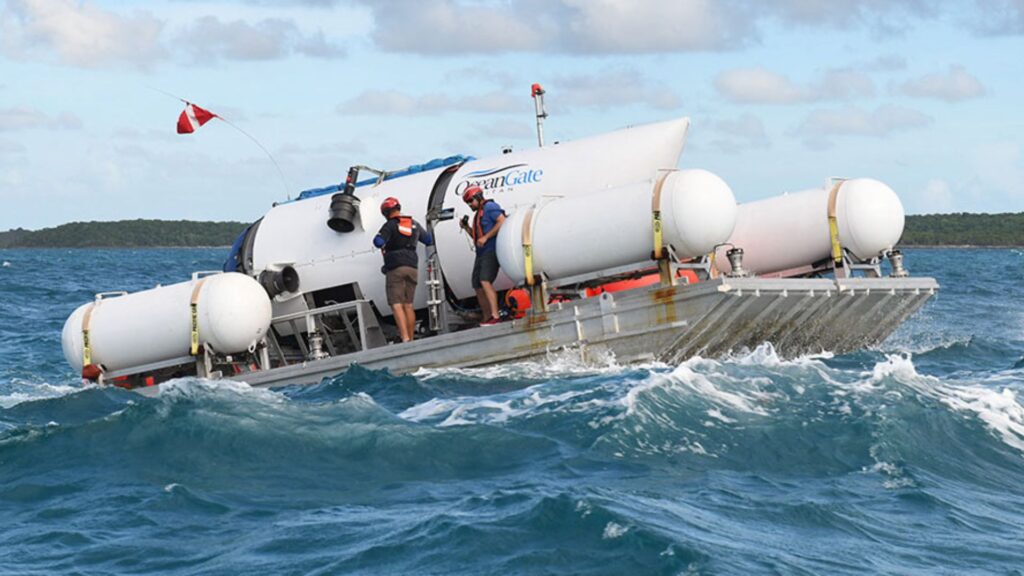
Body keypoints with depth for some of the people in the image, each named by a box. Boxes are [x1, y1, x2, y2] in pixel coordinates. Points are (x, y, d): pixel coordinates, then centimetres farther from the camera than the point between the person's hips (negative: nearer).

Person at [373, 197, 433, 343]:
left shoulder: (390, 225, -4)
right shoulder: (414, 224, 13)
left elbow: (378, 241, -18)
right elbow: (429, 240, 25)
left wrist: (382, 245, 5)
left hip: (395, 268, -6)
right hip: (412, 267, 6)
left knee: (396, 305, -9)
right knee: (408, 305, 11)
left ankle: (405, 338, -23)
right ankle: (411, 340, 8)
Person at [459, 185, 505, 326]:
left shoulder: (490, 207, -4)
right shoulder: (478, 213, 25)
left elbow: (502, 222, -18)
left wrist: (485, 237, -19)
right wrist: (466, 228, 15)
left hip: (491, 251, -10)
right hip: (481, 254, 10)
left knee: (485, 281, -24)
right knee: (477, 285, 7)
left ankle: (495, 316, -30)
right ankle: (486, 318, 12)